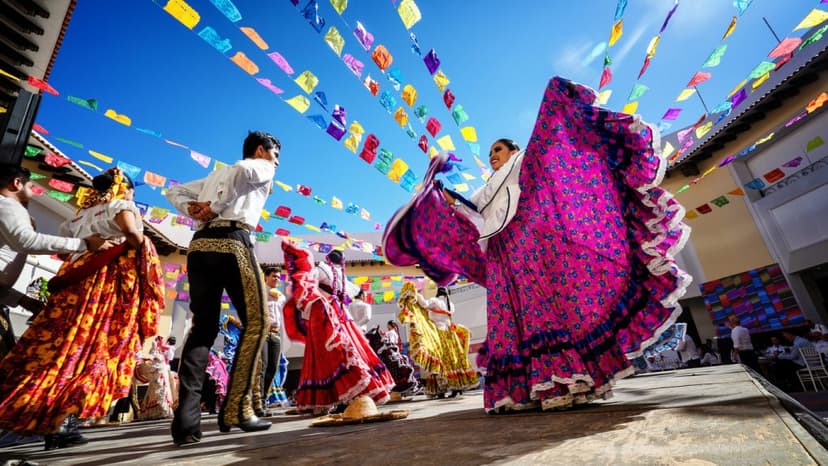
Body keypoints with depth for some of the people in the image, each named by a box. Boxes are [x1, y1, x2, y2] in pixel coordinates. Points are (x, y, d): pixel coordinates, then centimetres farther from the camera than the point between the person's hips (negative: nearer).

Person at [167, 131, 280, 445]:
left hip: (199, 245, 7)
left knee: (203, 327, 7)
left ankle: (186, 420, 1)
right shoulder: (263, 167, 12)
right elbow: (242, 169, -12)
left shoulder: (215, 175, 34)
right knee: (257, 322, -1)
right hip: (232, 242, -7)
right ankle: (236, 410, -3)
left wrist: (193, 209, 13)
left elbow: (174, 192, 32)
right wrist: (216, 207, -7)